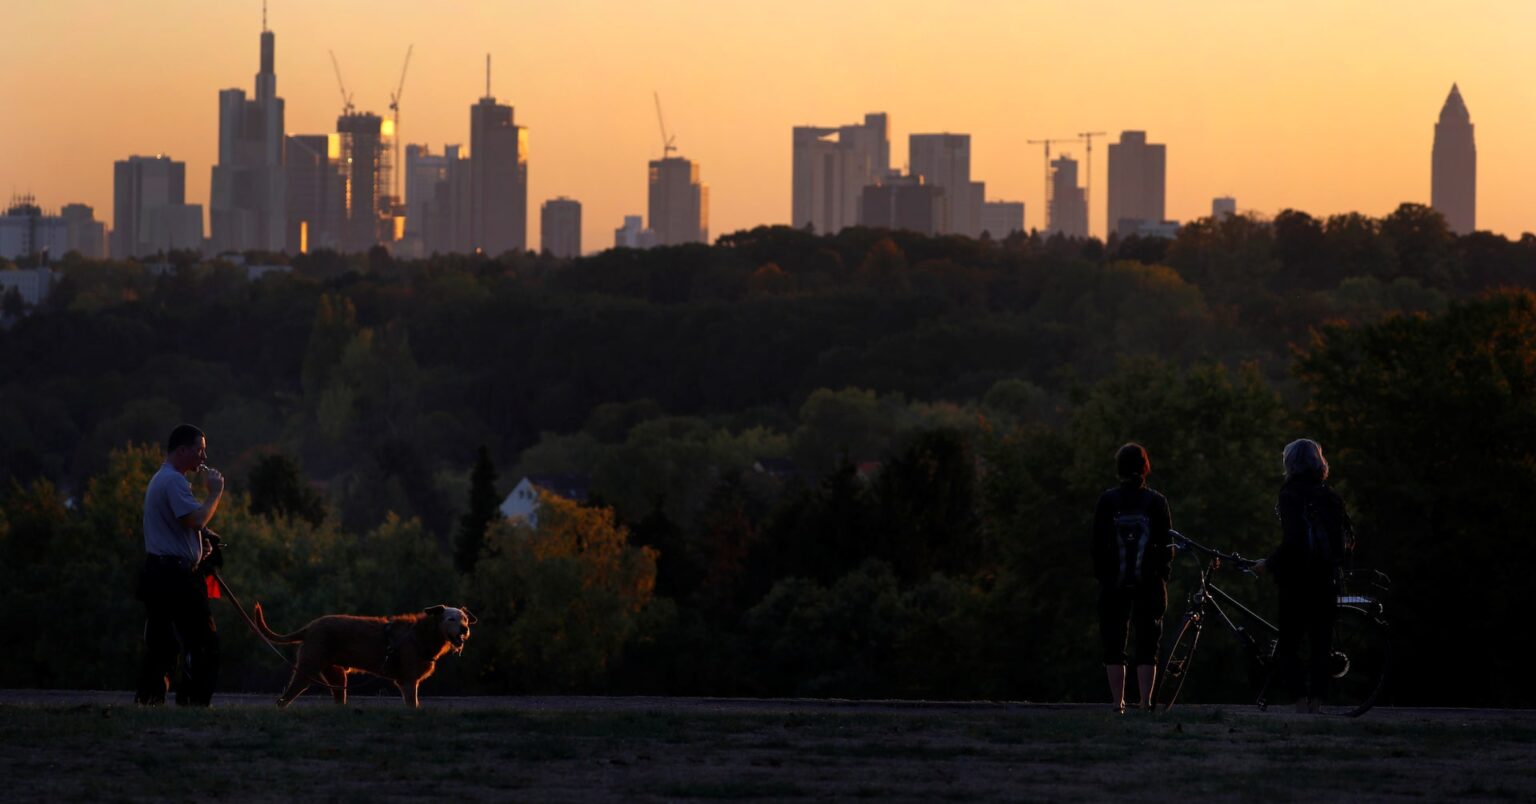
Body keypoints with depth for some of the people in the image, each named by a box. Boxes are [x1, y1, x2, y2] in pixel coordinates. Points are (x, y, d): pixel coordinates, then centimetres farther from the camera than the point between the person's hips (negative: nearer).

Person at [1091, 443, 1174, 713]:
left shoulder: (1107, 501, -2)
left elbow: (1097, 544, -1)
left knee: (1114, 646, 6)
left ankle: (1117, 702, 1)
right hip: (1149, 583, 0)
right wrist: (1162, 574, 11)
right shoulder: (1156, 502, -1)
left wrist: (1101, 576, 7)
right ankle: (1146, 701, -6)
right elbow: (1167, 546, 0)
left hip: (1114, 583, 0)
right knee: (1147, 645, 4)